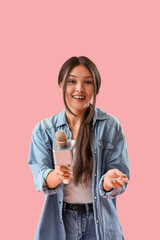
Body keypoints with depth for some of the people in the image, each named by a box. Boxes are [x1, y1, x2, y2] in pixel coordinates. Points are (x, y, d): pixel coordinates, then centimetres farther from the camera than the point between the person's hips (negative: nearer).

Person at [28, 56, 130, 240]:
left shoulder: (110, 126, -8)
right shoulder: (44, 130, -3)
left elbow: (120, 173, -10)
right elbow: (40, 179, -9)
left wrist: (109, 181, -32)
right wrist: (56, 176, -32)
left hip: (99, 222, -1)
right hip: (59, 220, 1)